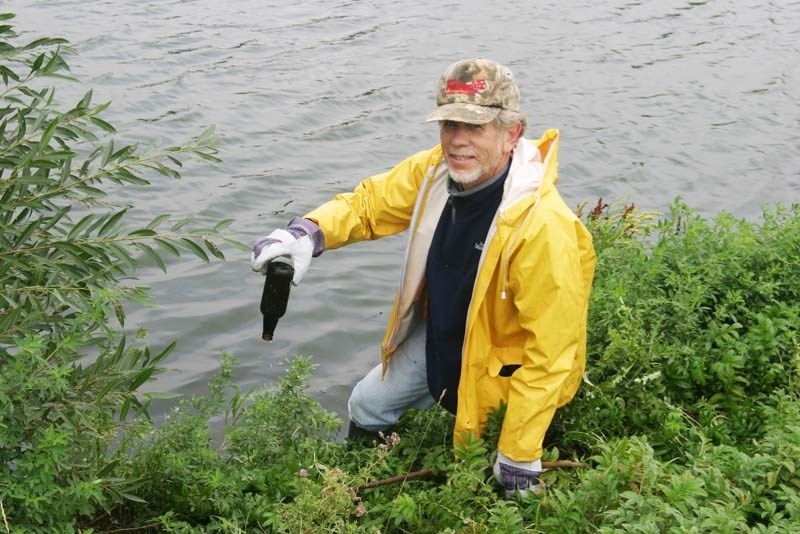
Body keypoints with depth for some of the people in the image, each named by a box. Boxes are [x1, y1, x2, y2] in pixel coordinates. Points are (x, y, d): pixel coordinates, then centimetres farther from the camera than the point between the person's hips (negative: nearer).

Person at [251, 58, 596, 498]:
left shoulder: (542, 226, -38)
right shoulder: (434, 171, -19)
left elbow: (550, 353, -33)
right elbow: (368, 204, -2)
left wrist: (518, 461, -29)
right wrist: (308, 233, -25)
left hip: (502, 363, -6)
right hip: (438, 336, 7)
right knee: (367, 405, 21)